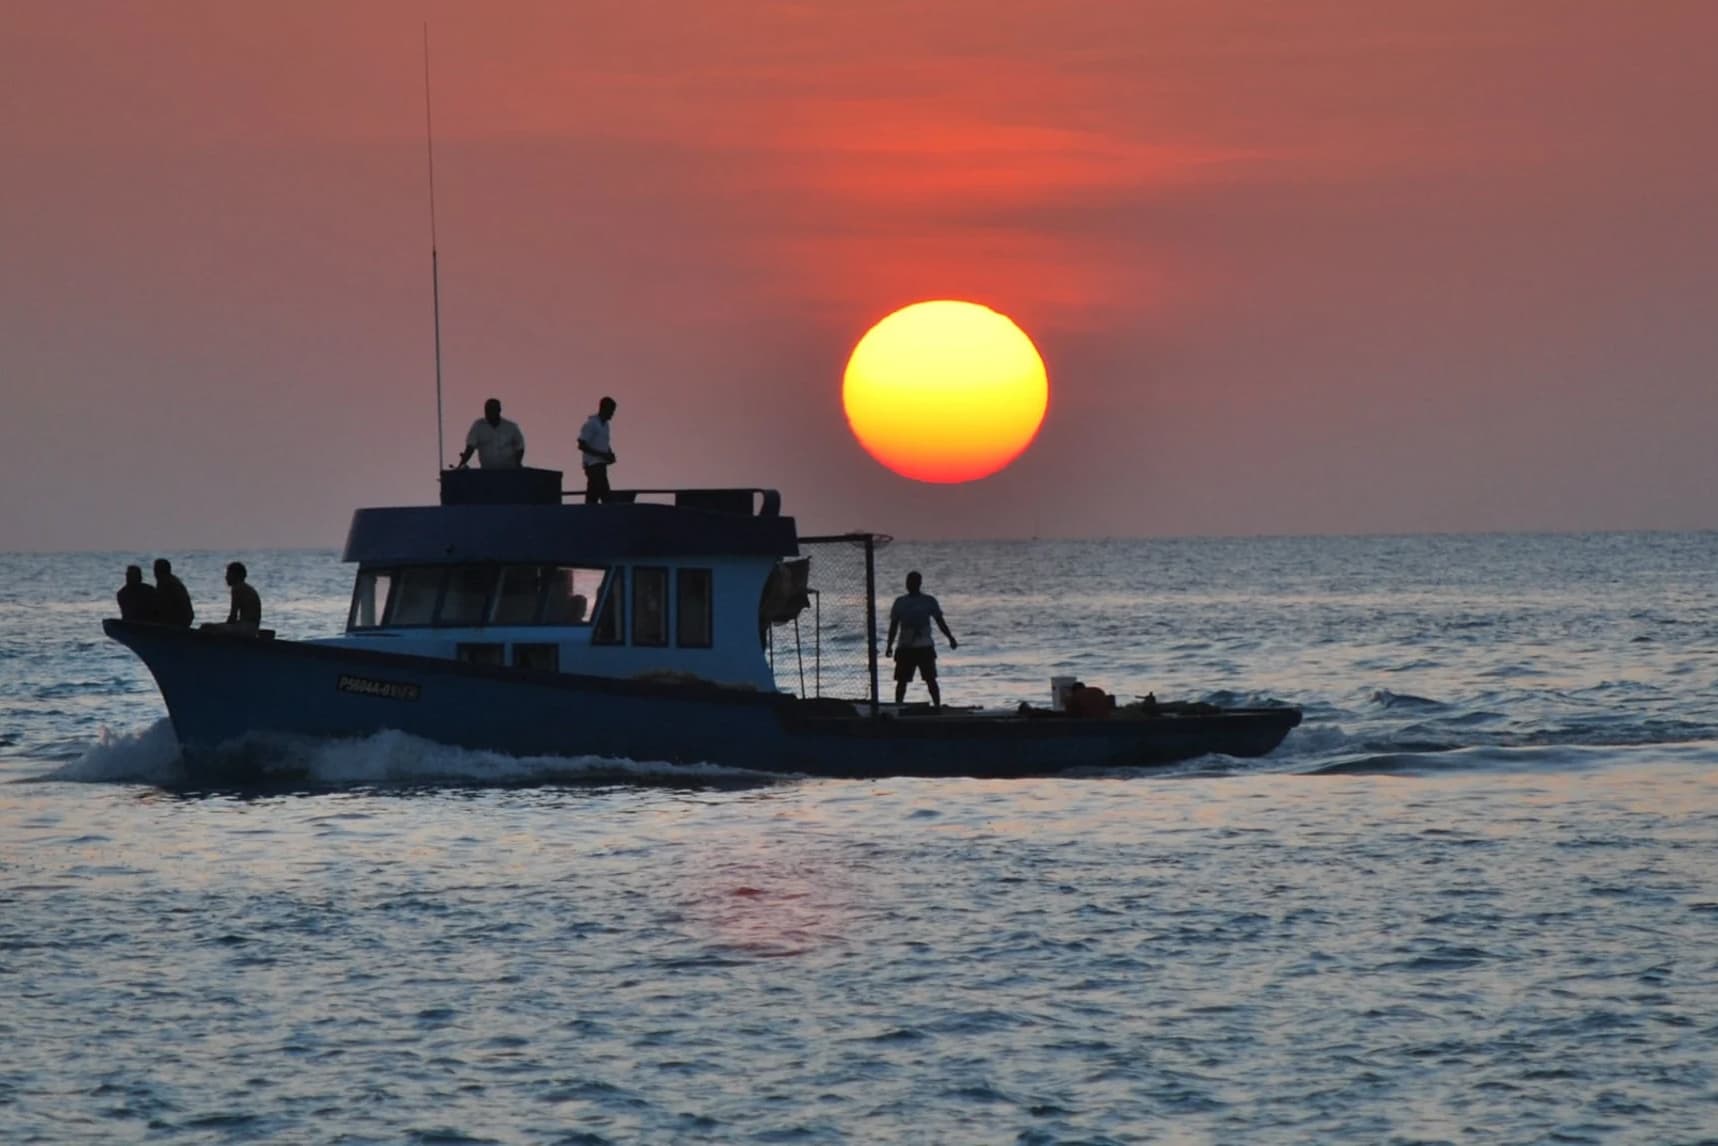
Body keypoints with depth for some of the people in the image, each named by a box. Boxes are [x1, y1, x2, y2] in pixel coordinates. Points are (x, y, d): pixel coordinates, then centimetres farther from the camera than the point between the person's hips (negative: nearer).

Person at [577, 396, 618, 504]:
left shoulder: (605, 424, 15)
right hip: (593, 464, -9)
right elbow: (582, 445, -15)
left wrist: (609, 454, 3)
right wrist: (602, 454, -19)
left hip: (601, 464, 9)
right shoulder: (591, 424, -11)